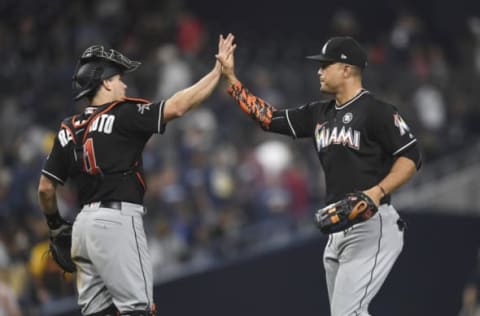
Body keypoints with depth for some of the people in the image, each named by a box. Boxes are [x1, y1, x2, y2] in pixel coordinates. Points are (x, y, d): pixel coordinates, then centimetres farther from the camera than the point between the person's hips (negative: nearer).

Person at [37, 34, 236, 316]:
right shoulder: (122, 116, -6)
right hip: (117, 221, -8)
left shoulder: (68, 131, 13)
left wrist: (55, 223, 31)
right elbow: (177, 107, -13)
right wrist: (218, 71, -7)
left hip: (85, 224, 8)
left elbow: (45, 188, 15)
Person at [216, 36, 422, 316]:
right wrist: (230, 78, 12)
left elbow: (411, 156, -12)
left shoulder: (377, 111, -9)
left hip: (371, 227, -9)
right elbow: (270, 118, 16)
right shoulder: (319, 114, 15)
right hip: (338, 230, 9)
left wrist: (378, 192, -25)